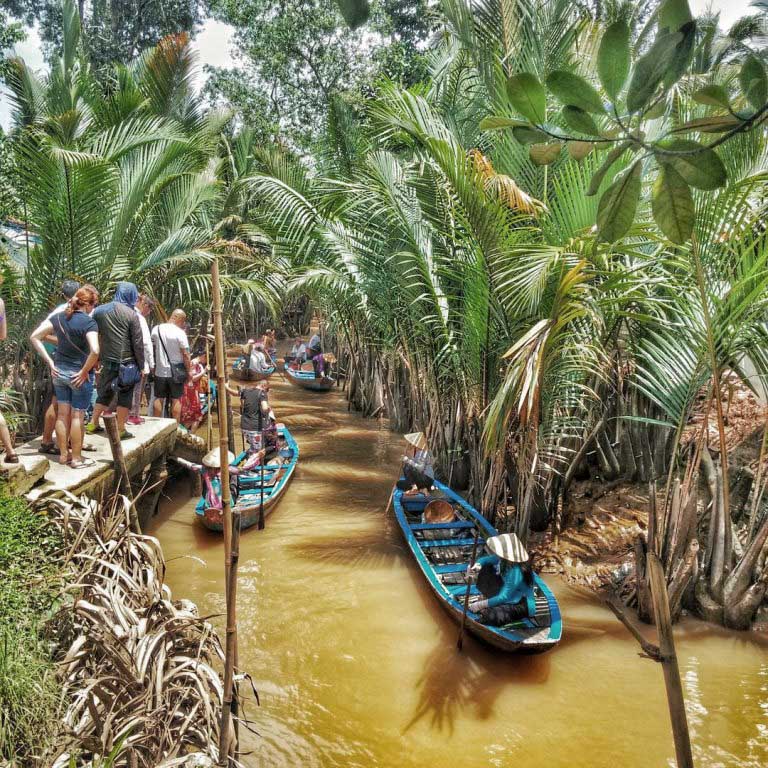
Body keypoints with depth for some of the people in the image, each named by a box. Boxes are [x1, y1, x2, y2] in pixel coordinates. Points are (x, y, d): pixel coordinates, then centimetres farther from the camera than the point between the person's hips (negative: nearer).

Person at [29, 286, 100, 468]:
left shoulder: (59, 317, 3)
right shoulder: (89, 322, -17)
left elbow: (34, 337, 4)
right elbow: (95, 351, -30)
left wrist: (50, 362, 4)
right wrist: (84, 371, -16)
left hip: (59, 371, 6)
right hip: (79, 375, -6)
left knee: (62, 414, 14)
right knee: (77, 416, 4)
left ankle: (63, 454, 25)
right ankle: (76, 458, 12)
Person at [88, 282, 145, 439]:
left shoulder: (99, 311, 6)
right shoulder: (131, 315, -8)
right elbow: (138, 343, -7)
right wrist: (141, 365, 1)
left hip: (107, 361, 5)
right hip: (127, 362, -5)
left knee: (105, 392, 20)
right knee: (125, 396, 4)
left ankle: (93, 424, 24)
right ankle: (120, 430, 6)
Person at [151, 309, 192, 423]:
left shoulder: (156, 329, 0)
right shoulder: (180, 333, -15)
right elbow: (185, 354, -14)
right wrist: (189, 371, -5)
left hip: (160, 371, 4)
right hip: (176, 372, -4)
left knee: (159, 398, 13)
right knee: (176, 399, 4)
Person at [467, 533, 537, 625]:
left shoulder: (516, 573, -36)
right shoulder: (504, 559, -15)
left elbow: (504, 598, -32)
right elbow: (485, 559, 0)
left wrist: (481, 605, -28)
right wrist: (477, 564, -23)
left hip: (522, 604, -8)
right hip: (508, 591, 8)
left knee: (491, 616, -31)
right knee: (485, 568, -1)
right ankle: (486, 598, 12)